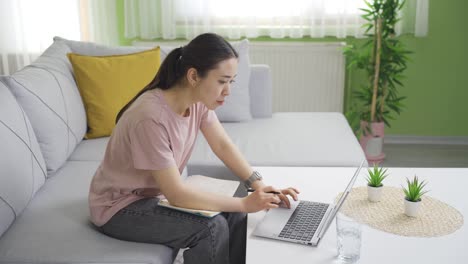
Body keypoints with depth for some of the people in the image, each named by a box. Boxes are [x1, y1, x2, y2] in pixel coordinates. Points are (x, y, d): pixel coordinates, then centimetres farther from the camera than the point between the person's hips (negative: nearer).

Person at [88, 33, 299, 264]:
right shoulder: (151, 117, -34)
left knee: (233, 214, -5)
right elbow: (177, 195, -30)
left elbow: (223, 145, -2)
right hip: (120, 207, -7)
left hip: (158, 193, 7)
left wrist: (260, 186, -15)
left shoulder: (198, 99, -11)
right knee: (212, 227, -21)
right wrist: (245, 204, -27)